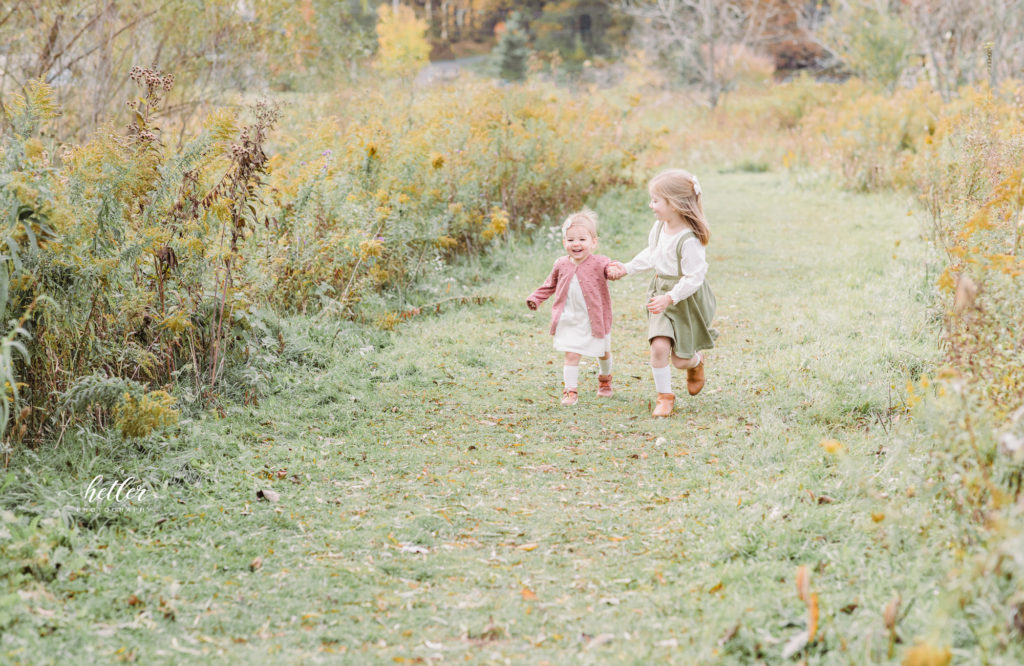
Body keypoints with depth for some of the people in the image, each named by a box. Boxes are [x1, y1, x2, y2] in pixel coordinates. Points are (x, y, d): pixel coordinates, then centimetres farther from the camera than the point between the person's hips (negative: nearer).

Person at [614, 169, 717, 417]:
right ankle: (664, 396, 3)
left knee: (680, 359, 6)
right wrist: (628, 268, 13)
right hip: (661, 293, 6)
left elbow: (693, 278, -27)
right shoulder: (660, 226, -2)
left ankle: (696, 362, 43)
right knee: (659, 346, -12)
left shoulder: (689, 240, -27)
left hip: (686, 300, -6)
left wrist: (669, 298, -35)